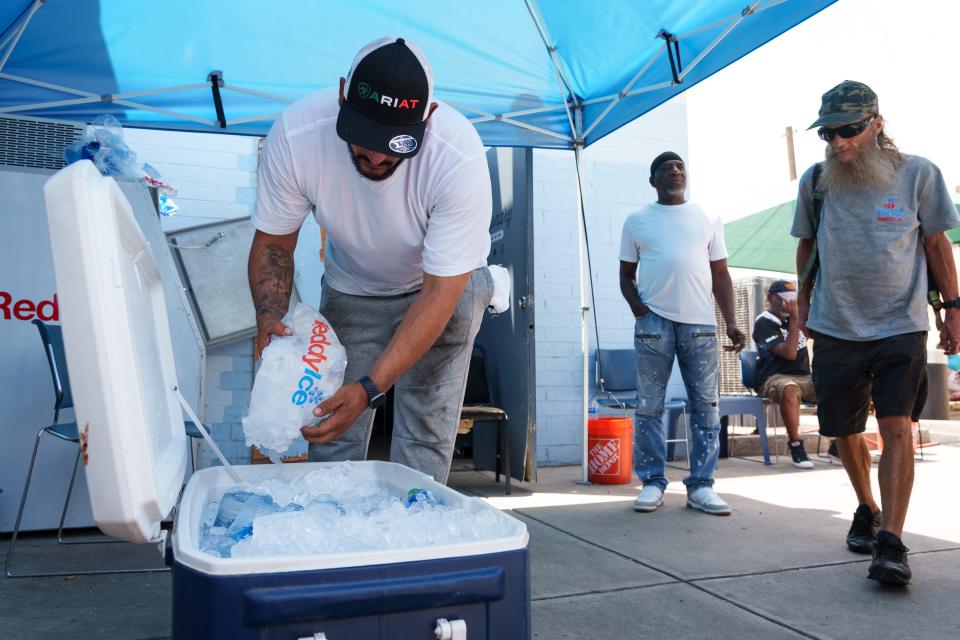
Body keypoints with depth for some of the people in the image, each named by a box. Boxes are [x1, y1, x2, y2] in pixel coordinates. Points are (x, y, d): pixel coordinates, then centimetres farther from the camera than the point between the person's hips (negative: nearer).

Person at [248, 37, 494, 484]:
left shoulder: (460, 157, -35)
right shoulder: (294, 135, -28)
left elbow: (439, 293, -31)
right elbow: (273, 244, -12)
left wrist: (370, 388, -38)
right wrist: (270, 320, -31)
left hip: (442, 285, -2)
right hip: (350, 286, 2)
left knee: (424, 436, -8)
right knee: (330, 426, -1)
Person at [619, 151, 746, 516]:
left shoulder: (707, 219, 15)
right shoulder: (637, 221, 12)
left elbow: (720, 274, 13)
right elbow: (626, 274, 12)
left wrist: (731, 322, 2)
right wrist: (636, 305, -8)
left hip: (700, 322, 2)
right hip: (654, 321, -1)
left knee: (705, 406, 1)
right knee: (649, 406, 0)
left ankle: (700, 485, 9)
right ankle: (652, 483, 9)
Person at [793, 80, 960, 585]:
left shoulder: (917, 174, -3)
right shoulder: (815, 181, 1)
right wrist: (804, 300, 12)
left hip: (900, 327, -2)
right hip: (835, 329, 3)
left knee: (896, 426, -16)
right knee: (843, 430, 11)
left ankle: (891, 543, -11)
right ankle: (867, 509, 35)